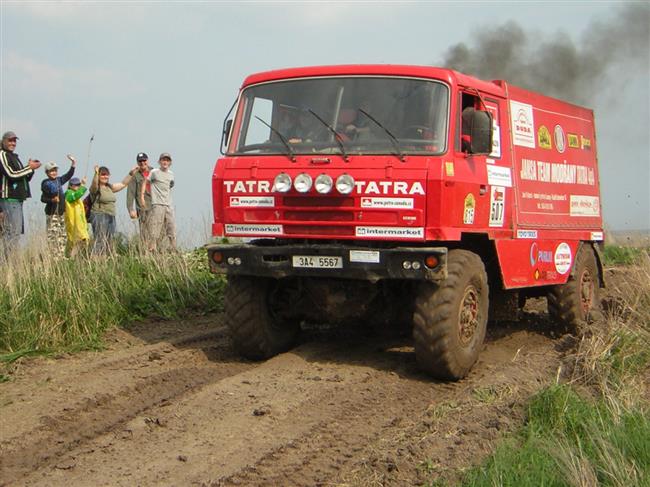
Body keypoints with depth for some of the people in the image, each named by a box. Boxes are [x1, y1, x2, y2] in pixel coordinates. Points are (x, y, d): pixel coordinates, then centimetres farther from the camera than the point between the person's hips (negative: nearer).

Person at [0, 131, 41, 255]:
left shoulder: (14, 156, 23)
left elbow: (25, 179, 23)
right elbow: (11, 174, -17)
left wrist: (31, 168, 5)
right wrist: (30, 168, -10)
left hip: (17, 199, 10)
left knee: (18, 230, 9)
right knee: (13, 231, -14)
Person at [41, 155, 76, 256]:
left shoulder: (59, 180, 10)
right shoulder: (45, 183, -7)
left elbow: (69, 175, 14)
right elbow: (43, 198, -9)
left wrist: (73, 164, 5)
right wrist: (51, 200, -25)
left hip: (61, 211, 7)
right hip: (51, 212, -7)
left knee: (62, 234, 8)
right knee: (52, 234, -9)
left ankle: (61, 254, 13)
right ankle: (53, 254, -8)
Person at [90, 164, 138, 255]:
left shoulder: (110, 187, 18)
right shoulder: (96, 188, -3)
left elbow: (123, 184, 26)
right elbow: (94, 184, -26)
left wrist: (131, 173, 23)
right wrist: (96, 173, -43)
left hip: (111, 217, 8)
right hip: (100, 216, -8)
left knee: (109, 243, 5)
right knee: (100, 242, -17)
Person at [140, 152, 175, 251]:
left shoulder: (171, 174, 15)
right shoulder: (154, 172, -2)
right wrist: (142, 196, -9)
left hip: (169, 205, 6)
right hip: (157, 204, -6)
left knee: (172, 228, 6)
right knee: (155, 229, -8)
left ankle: (174, 250, 11)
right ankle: (152, 250, -6)